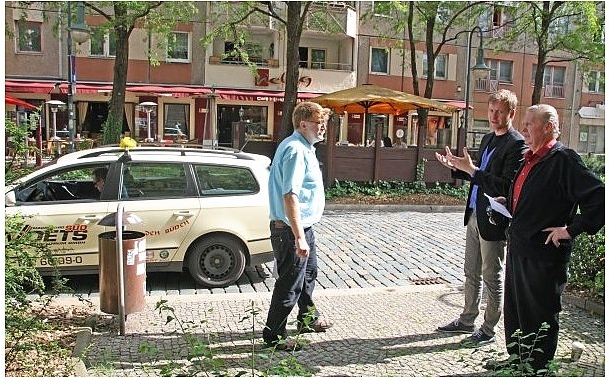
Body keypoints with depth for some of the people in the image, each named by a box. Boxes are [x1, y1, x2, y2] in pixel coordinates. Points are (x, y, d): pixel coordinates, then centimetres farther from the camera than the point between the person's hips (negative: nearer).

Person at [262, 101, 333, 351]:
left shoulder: (304, 147, 12)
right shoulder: (295, 150, -22)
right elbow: (290, 196, -30)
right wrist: (299, 237, -32)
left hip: (303, 227, 11)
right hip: (291, 230, -11)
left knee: (309, 273, 25)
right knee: (290, 284, 1)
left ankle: (308, 318, 45)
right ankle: (274, 335, 16)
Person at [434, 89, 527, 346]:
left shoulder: (516, 145, -15)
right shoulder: (487, 139, 13)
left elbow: (506, 185, -24)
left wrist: (471, 170, -25)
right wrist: (456, 168, 6)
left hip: (493, 220, -9)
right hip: (474, 215, 9)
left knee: (492, 277, 5)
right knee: (471, 273, 18)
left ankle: (489, 330, 19)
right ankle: (467, 320, 32)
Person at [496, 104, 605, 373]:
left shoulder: (563, 159, -16)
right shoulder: (530, 159, 11)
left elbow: (598, 197, -24)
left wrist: (572, 229, -21)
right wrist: (507, 203, 10)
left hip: (543, 254, -9)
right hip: (518, 248, 9)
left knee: (540, 315, 6)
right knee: (514, 309, 19)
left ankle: (538, 370, 23)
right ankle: (517, 359, 36)